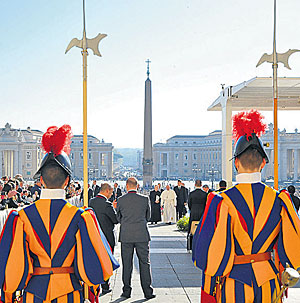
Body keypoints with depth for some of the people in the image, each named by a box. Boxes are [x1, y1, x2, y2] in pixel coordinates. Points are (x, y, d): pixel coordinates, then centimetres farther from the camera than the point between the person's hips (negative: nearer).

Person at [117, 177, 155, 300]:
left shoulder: (121, 200, -3)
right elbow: (148, 217, 9)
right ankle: (148, 292, 6)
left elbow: (118, 218, 8)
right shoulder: (145, 199, -2)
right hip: (142, 235, 0)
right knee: (144, 263, 5)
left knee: (127, 264, 8)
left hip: (126, 236, 0)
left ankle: (127, 291, 14)